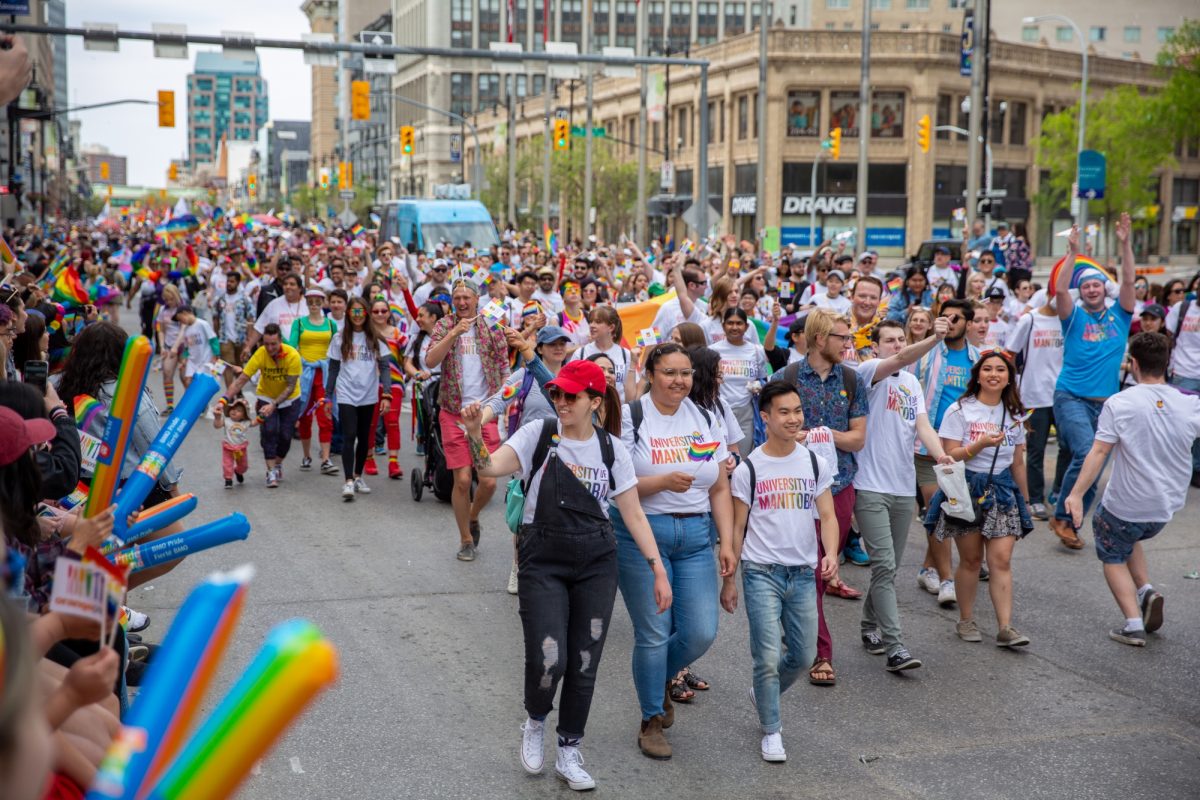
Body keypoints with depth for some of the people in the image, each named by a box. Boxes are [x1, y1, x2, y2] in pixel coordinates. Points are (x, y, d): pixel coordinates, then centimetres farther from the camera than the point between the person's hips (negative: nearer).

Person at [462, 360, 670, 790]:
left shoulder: (612, 448, 1)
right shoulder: (539, 434, -3)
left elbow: (634, 515, 3)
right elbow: (491, 467, -17)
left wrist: (658, 569, -1)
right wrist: (475, 435, -35)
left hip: (597, 564, 2)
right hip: (542, 561, -2)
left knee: (584, 663, 6)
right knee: (548, 661, -11)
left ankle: (569, 752, 25)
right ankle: (535, 723, 23)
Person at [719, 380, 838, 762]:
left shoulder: (815, 463, 4)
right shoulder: (749, 468, -4)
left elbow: (827, 516, 4)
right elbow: (737, 528, 1)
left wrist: (830, 554, -15)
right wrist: (728, 579, 2)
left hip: (803, 573, 4)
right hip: (762, 572, -3)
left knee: (804, 655, 11)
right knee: (768, 657, -6)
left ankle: (762, 694, 39)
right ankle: (771, 731, 11)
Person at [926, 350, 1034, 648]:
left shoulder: (1014, 414, 10)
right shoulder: (961, 410, -4)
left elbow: (1018, 462, 17)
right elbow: (950, 455, -9)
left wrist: (1025, 499, 19)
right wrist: (980, 444, -23)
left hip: (1002, 489, 3)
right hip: (967, 488, -3)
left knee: (1001, 559, -6)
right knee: (971, 559, 4)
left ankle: (1005, 627, -7)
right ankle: (966, 621, 19)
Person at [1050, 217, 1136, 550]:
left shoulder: (1119, 316, 9)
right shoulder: (1075, 317, 2)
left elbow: (1129, 282, -4)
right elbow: (1060, 290, -15)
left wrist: (1126, 245, -13)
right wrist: (1073, 253, -20)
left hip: (1106, 402, 4)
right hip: (1071, 398, -4)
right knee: (1086, 454, -23)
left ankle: (1071, 524, 17)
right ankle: (1062, 516, -10)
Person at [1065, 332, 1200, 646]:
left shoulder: (1119, 403, -17)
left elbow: (1099, 452, -20)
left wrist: (1076, 494, -18)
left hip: (1125, 505, -5)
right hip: (1166, 507, 5)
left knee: (1113, 557, 17)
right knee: (1130, 539, 32)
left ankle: (1134, 625, 6)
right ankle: (1146, 591, 12)